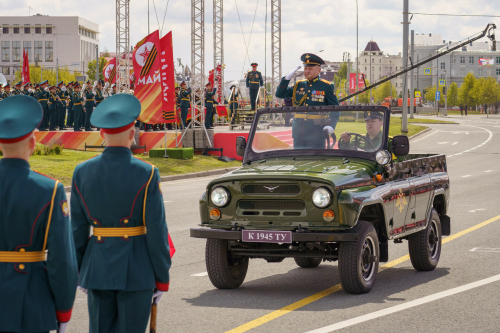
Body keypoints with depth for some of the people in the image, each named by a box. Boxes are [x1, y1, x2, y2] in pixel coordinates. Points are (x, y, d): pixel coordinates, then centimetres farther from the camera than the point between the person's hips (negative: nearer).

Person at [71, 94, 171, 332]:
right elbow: (156, 230, -10)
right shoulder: (146, 174, -11)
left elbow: (77, 230, 4)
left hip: (97, 268, 4)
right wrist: (162, 278, -1)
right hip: (136, 268, -4)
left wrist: (80, 273, 14)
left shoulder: (82, 172, 0)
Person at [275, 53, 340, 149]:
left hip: (317, 134, -4)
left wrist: (331, 126, -18)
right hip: (299, 133, 5)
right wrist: (287, 78, 1)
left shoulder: (327, 87, 0)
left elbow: (335, 110, -2)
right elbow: (280, 94, 13)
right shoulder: (298, 85, 13)